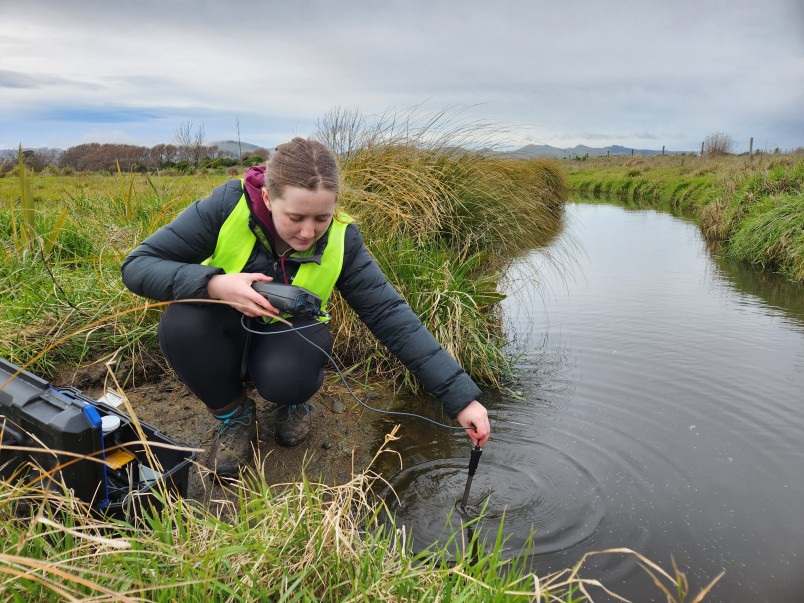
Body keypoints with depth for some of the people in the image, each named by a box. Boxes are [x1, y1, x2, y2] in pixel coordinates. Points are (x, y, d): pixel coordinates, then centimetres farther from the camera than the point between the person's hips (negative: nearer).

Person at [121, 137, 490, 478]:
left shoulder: (341, 241, -22)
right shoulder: (229, 205, -26)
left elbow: (392, 316, -24)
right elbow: (136, 267, -21)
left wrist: (461, 398, -28)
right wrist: (215, 285, -40)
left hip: (289, 336, -1)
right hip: (227, 331, 1)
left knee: (284, 377, -35)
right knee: (181, 323, -32)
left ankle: (294, 400, 6)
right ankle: (234, 415, -3)